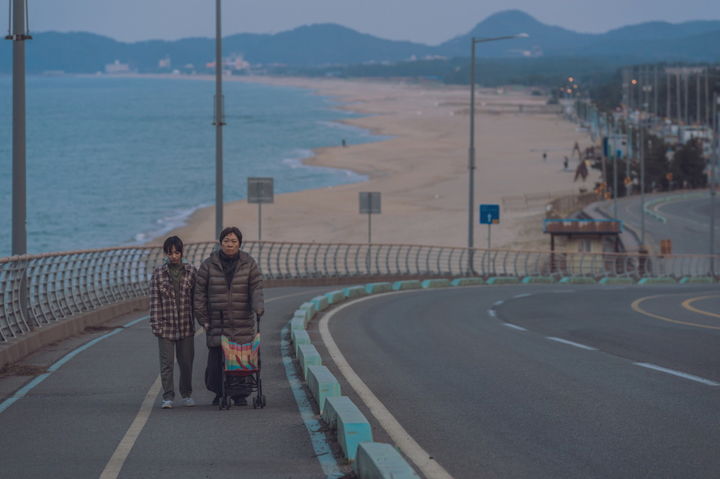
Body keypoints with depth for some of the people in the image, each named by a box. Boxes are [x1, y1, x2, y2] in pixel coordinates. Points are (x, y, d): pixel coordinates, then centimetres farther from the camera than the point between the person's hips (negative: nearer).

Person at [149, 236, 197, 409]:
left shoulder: (191, 271, 3)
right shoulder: (158, 273, 0)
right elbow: (155, 300, 0)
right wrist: (156, 325, -5)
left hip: (186, 325, 1)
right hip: (166, 326, -1)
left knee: (186, 362, 10)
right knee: (166, 363, -3)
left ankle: (187, 394, 24)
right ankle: (168, 397, 1)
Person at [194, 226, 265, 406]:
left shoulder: (248, 264, 6)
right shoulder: (209, 265, 4)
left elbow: (256, 288, -1)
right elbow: (200, 292, 5)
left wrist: (258, 309, -18)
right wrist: (203, 318, 0)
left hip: (243, 323, 0)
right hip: (217, 322, 0)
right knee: (216, 359, -4)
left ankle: (240, 394, 9)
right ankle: (219, 392, 15)